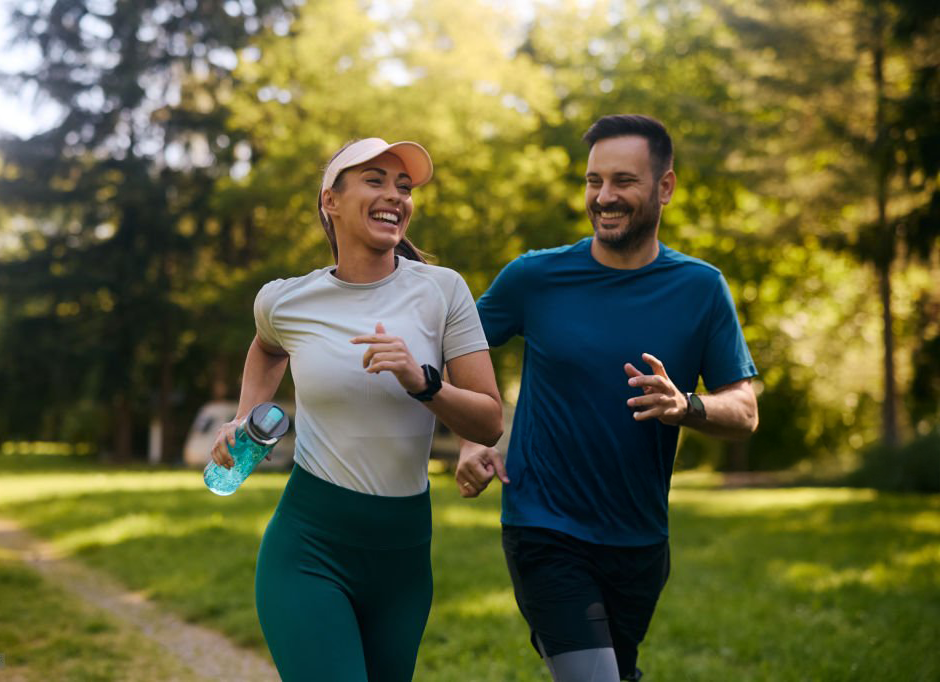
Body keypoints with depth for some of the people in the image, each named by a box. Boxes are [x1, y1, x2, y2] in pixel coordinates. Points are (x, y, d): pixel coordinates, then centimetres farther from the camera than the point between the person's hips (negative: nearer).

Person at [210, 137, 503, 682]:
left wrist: (421, 382, -21)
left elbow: (490, 423, -6)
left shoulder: (441, 290, -4)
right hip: (309, 549, -2)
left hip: (404, 553, 2)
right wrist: (245, 420, 12)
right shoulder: (284, 301, -1)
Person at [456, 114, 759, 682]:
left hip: (640, 540, 3)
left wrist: (685, 406, -24)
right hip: (545, 533, -3)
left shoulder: (700, 289, -2)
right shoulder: (535, 277, -5)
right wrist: (470, 442, -6)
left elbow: (745, 412, -3)